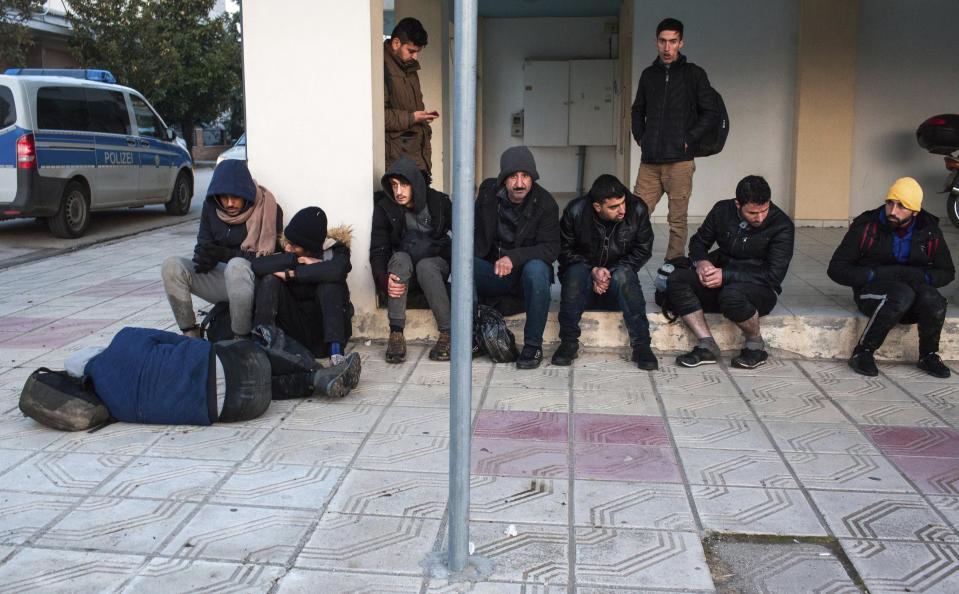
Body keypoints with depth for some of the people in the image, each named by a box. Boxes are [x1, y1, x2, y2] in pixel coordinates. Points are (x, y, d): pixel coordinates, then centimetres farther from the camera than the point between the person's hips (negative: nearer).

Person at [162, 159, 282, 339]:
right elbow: (203, 244, 6)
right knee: (171, 266, -18)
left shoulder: (268, 209, -11)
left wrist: (226, 254, -24)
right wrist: (205, 258, -20)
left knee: (237, 266, -39)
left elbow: (269, 257, -14)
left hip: (252, 281, -5)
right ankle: (190, 335, -14)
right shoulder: (211, 206, 3)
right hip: (219, 278, 5)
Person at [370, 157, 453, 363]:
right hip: (403, 266, 1)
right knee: (400, 259, -34)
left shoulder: (439, 201, -8)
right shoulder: (385, 208, -7)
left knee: (425, 266, -36)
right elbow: (377, 251, -11)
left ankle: (447, 334, -32)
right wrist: (384, 280, -31)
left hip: (436, 262, -1)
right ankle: (396, 334, -37)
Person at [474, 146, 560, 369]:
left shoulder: (545, 204, -11)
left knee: (536, 269, -37)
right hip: (493, 272, 2)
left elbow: (551, 248, -18)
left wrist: (514, 257, -33)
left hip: (526, 273, -2)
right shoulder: (488, 192, -2)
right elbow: (477, 232, 11)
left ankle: (533, 345, -25)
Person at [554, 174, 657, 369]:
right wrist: (593, 270, -19)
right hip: (584, 281, 0)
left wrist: (611, 272, -15)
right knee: (576, 271, -34)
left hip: (618, 284, 0)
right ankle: (569, 341, -24)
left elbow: (643, 250, -3)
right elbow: (564, 250, -4)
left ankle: (641, 344, -31)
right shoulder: (575, 211, -12)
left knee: (624, 274, -34)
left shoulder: (637, 210, -10)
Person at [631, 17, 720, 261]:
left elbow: (712, 112, 1)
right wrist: (640, 137, 10)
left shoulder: (693, 74, 2)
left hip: (679, 162, -3)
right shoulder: (648, 74, 13)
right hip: (649, 162, 3)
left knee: (677, 221, 1)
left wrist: (689, 139, -6)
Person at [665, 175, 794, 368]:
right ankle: (707, 345, -20)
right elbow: (698, 241, 15)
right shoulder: (723, 211, 0)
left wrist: (725, 275, -24)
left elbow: (774, 275, -17)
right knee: (676, 280, -21)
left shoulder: (781, 225, -12)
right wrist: (701, 262, -11)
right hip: (721, 282, 5)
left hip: (760, 289, -4)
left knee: (732, 294, -39)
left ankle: (756, 345, -10)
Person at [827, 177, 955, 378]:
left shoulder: (930, 231, 3)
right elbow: (836, 269, -7)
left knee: (933, 300, -31)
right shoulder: (866, 227, -6)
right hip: (872, 290, -3)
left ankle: (928, 355, -4)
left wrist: (919, 276, -9)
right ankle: (863, 352, -23)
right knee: (902, 294, -37)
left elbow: (947, 273, 13)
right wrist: (877, 274, -19)